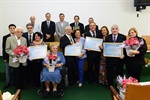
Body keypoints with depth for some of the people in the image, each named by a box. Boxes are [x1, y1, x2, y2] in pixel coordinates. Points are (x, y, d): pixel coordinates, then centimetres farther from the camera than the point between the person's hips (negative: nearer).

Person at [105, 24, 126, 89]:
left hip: (119, 58, -1)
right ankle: (110, 84, 28)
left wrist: (123, 54, -18)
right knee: (110, 72, 12)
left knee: (119, 72, 11)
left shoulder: (123, 37, -1)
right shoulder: (107, 37, 6)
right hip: (109, 58, 2)